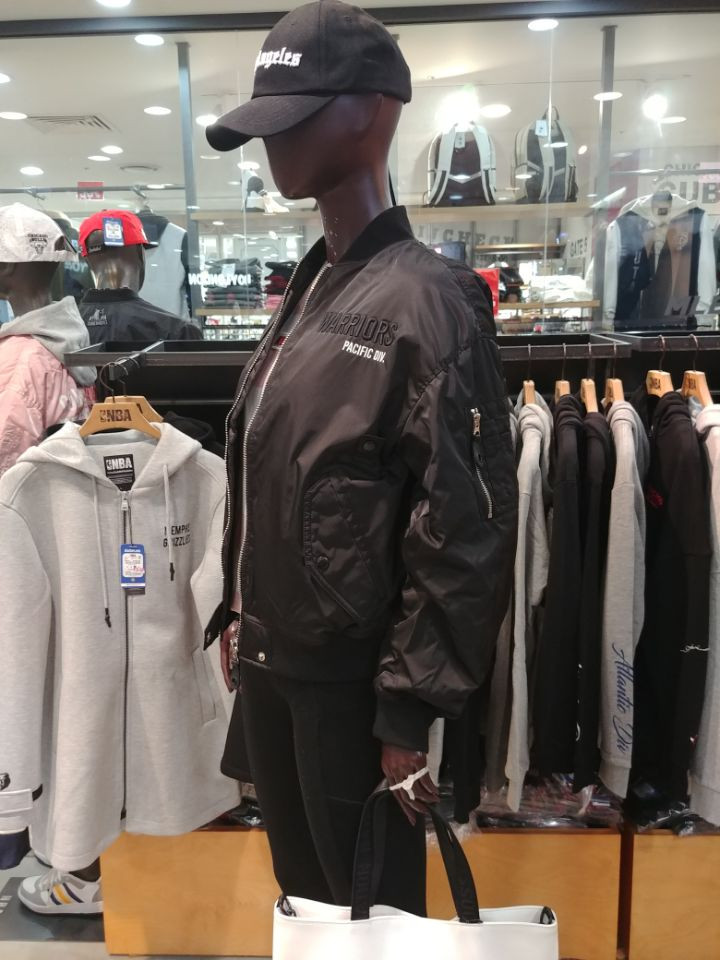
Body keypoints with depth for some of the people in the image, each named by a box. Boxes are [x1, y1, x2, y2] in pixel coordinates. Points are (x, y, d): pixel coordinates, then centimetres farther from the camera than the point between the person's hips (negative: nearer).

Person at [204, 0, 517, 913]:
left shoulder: (427, 301, -16)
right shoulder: (305, 291, 7)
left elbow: (460, 534, -18)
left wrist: (409, 708, -16)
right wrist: (237, 615, 13)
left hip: (350, 678, -7)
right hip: (269, 663, 7)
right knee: (299, 889, 25)